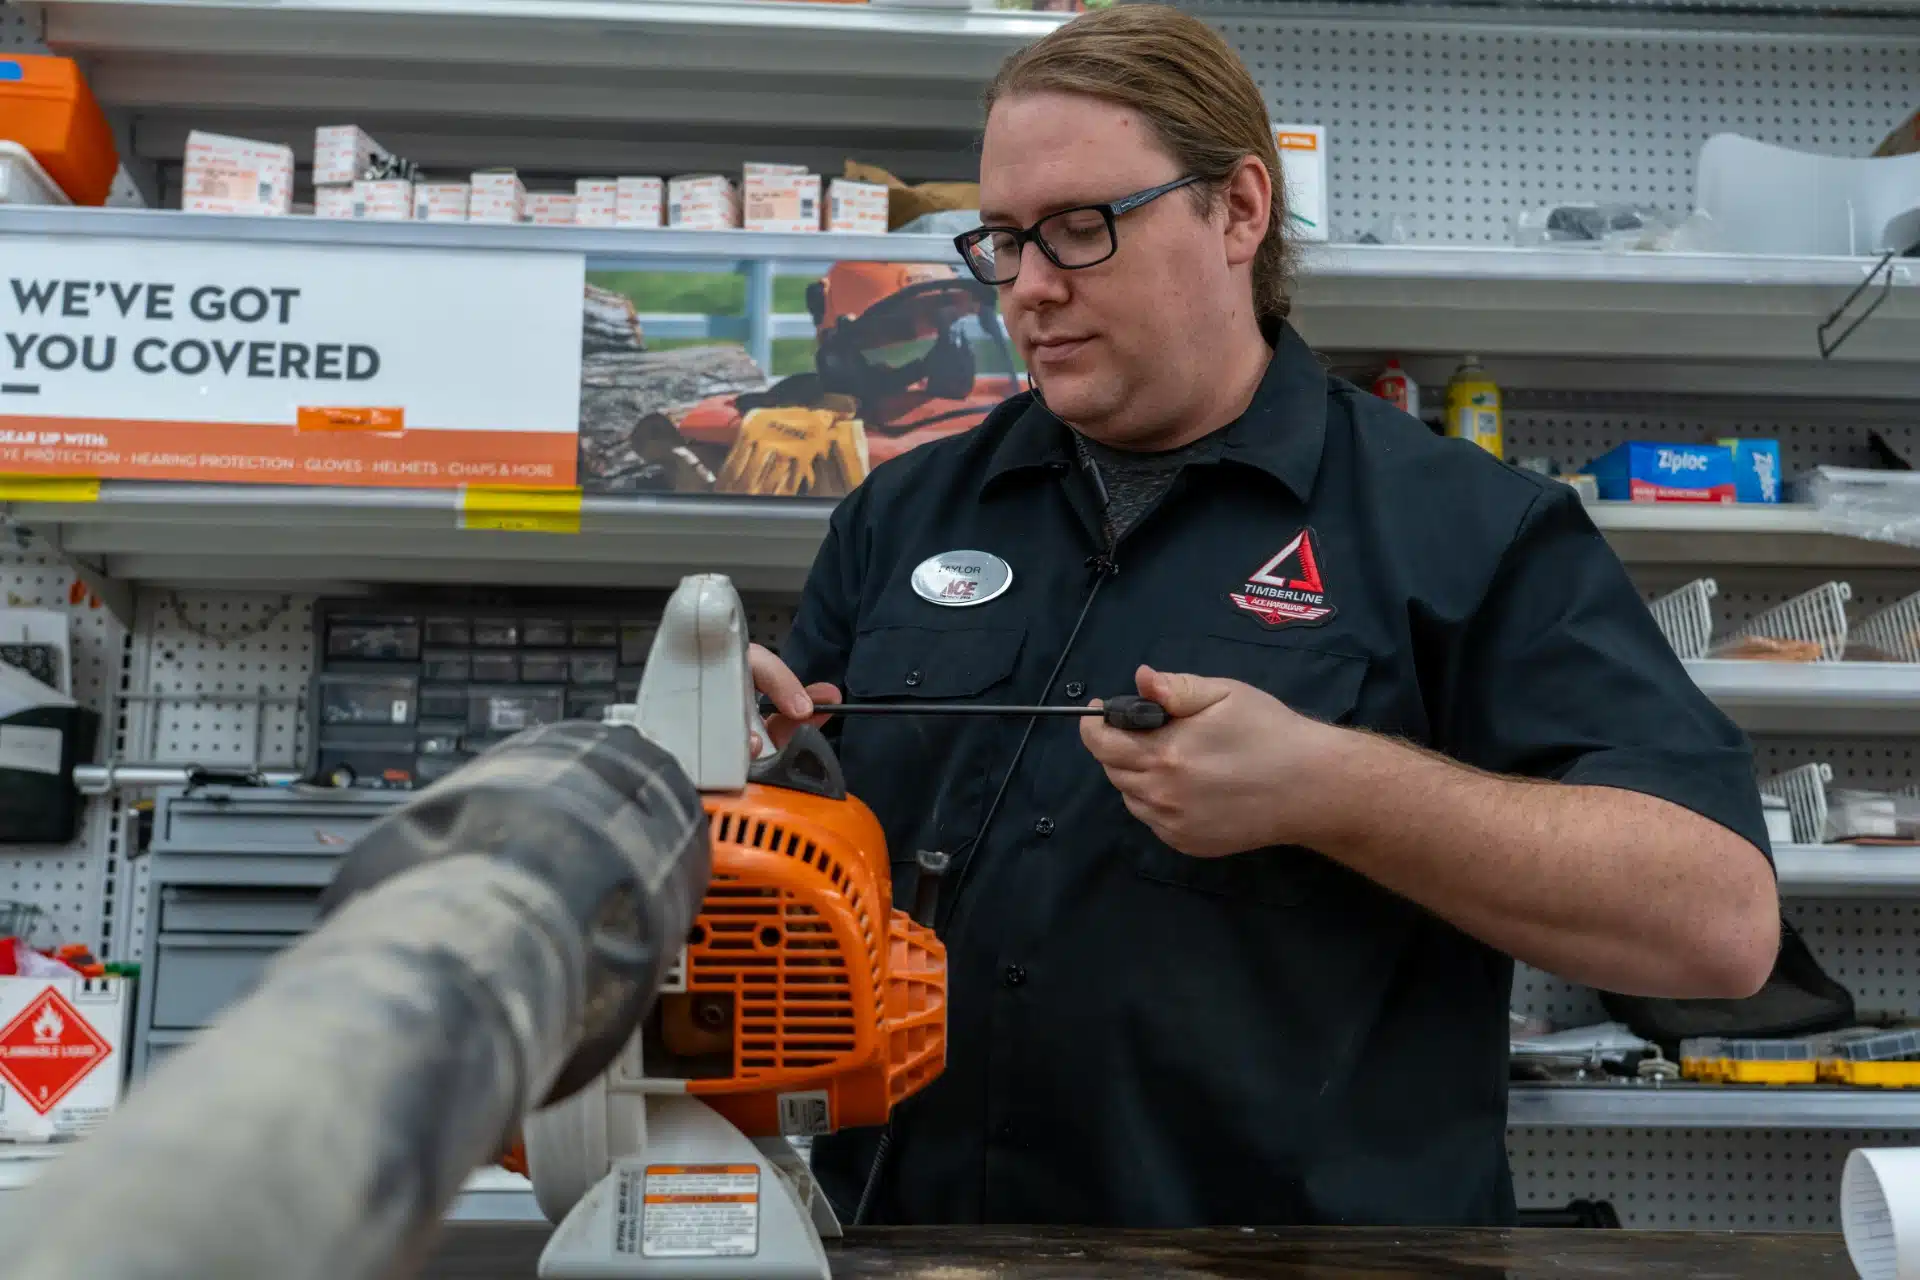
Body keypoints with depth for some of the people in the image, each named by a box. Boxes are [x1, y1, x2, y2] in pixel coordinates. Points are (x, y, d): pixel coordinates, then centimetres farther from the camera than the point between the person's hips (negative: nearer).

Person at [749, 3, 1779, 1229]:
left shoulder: (1471, 533, -3)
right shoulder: (903, 513, 9)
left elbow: (1722, 918, -11)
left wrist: (1324, 787, -20)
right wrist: (747, 753, -5)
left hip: (1310, 1206, -3)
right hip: (893, 1199, 5)